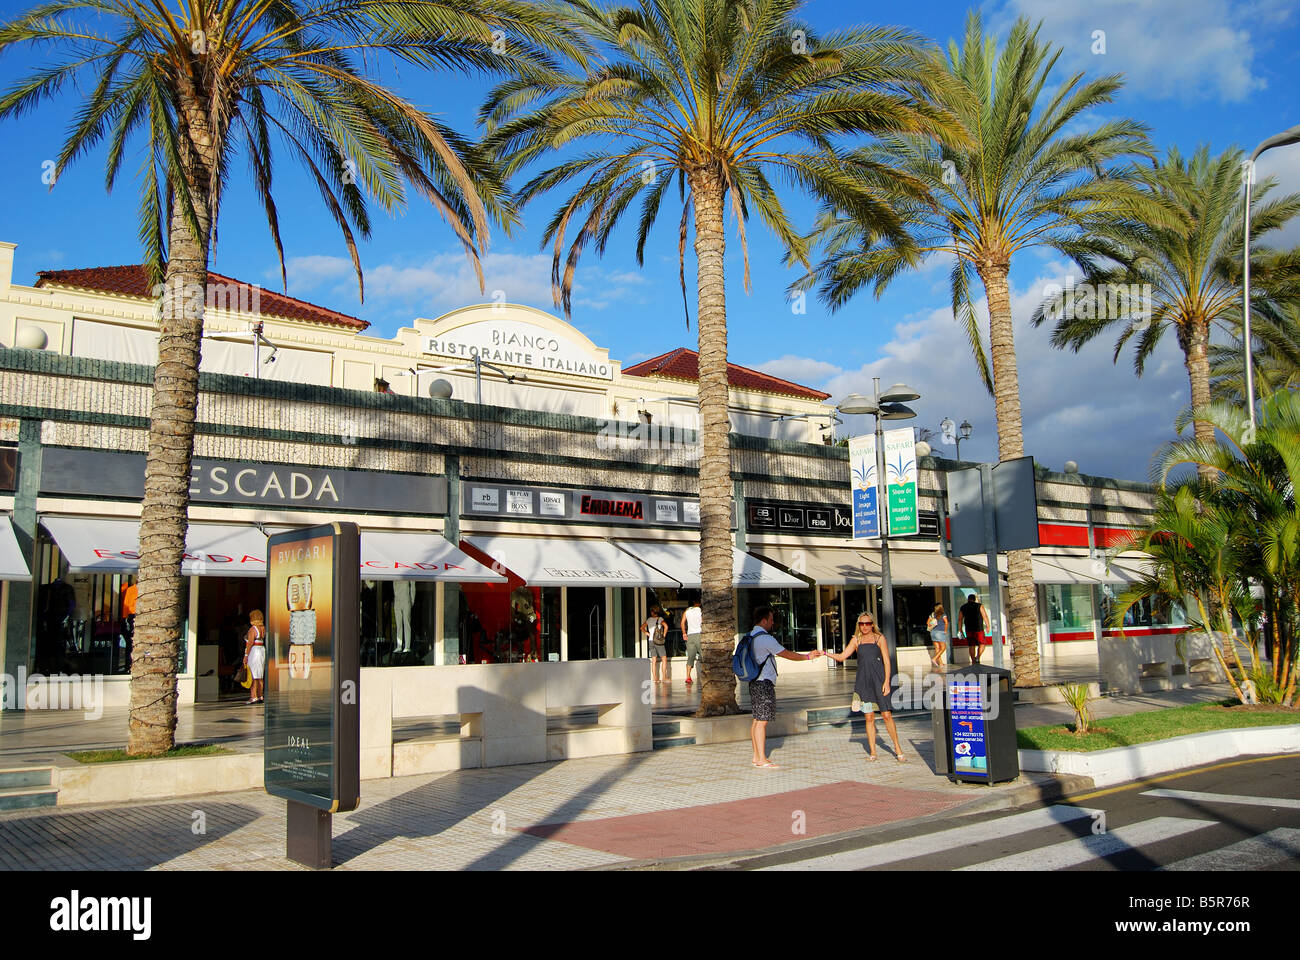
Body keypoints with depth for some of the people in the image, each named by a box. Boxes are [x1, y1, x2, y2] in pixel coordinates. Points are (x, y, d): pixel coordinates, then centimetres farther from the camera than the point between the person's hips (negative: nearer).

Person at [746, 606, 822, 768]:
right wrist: (807, 656, 1)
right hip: (764, 683, -10)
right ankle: (762, 759, -5)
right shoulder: (766, 638, -16)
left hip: (754, 681, 10)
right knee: (762, 721, -7)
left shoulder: (750, 636, 12)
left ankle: (756, 756, 17)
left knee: (756, 719, 12)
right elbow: (787, 654, -10)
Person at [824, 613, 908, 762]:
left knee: (887, 715, -7)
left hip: (879, 680, -2)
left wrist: (886, 681, -8)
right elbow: (842, 657, 10)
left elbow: (886, 661, 0)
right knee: (869, 717, 2)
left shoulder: (879, 638, 2)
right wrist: (826, 654, -4)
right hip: (863, 681, 2)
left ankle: (898, 748, 8)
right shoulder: (856, 640, 10)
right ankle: (873, 752, 9)